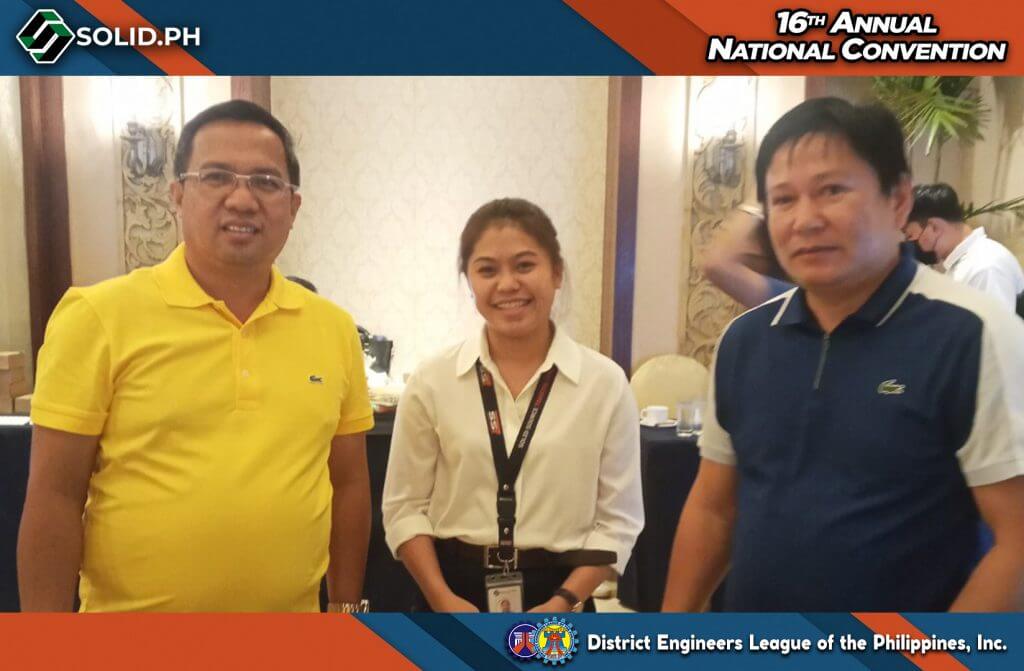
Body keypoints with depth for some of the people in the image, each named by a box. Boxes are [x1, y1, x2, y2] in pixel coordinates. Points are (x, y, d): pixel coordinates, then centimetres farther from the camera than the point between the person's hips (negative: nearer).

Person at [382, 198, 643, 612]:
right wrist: (442, 599, -11)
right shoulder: (431, 382, -5)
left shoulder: (605, 383, -6)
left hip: (555, 600, 0)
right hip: (454, 592, 1)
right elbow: (405, 507, -1)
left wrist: (564, 602, -12)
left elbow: (618, 518, -3)